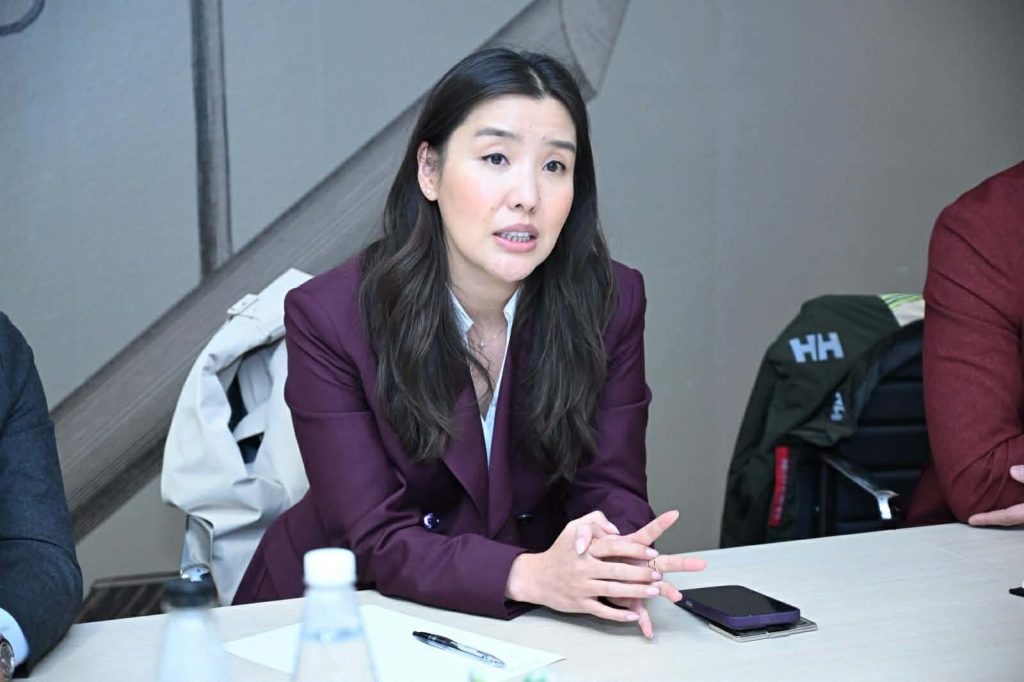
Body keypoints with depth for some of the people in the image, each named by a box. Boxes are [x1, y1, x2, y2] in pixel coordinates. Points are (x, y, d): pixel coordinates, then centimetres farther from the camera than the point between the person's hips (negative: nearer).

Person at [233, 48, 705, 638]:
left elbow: (610, 487, -6)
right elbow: (375, 539, -18)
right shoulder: (327, 318, -16)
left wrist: (615, 558, -29)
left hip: (519, 628, 3)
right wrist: (531, 575, -33)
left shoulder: (613, 303, -8)